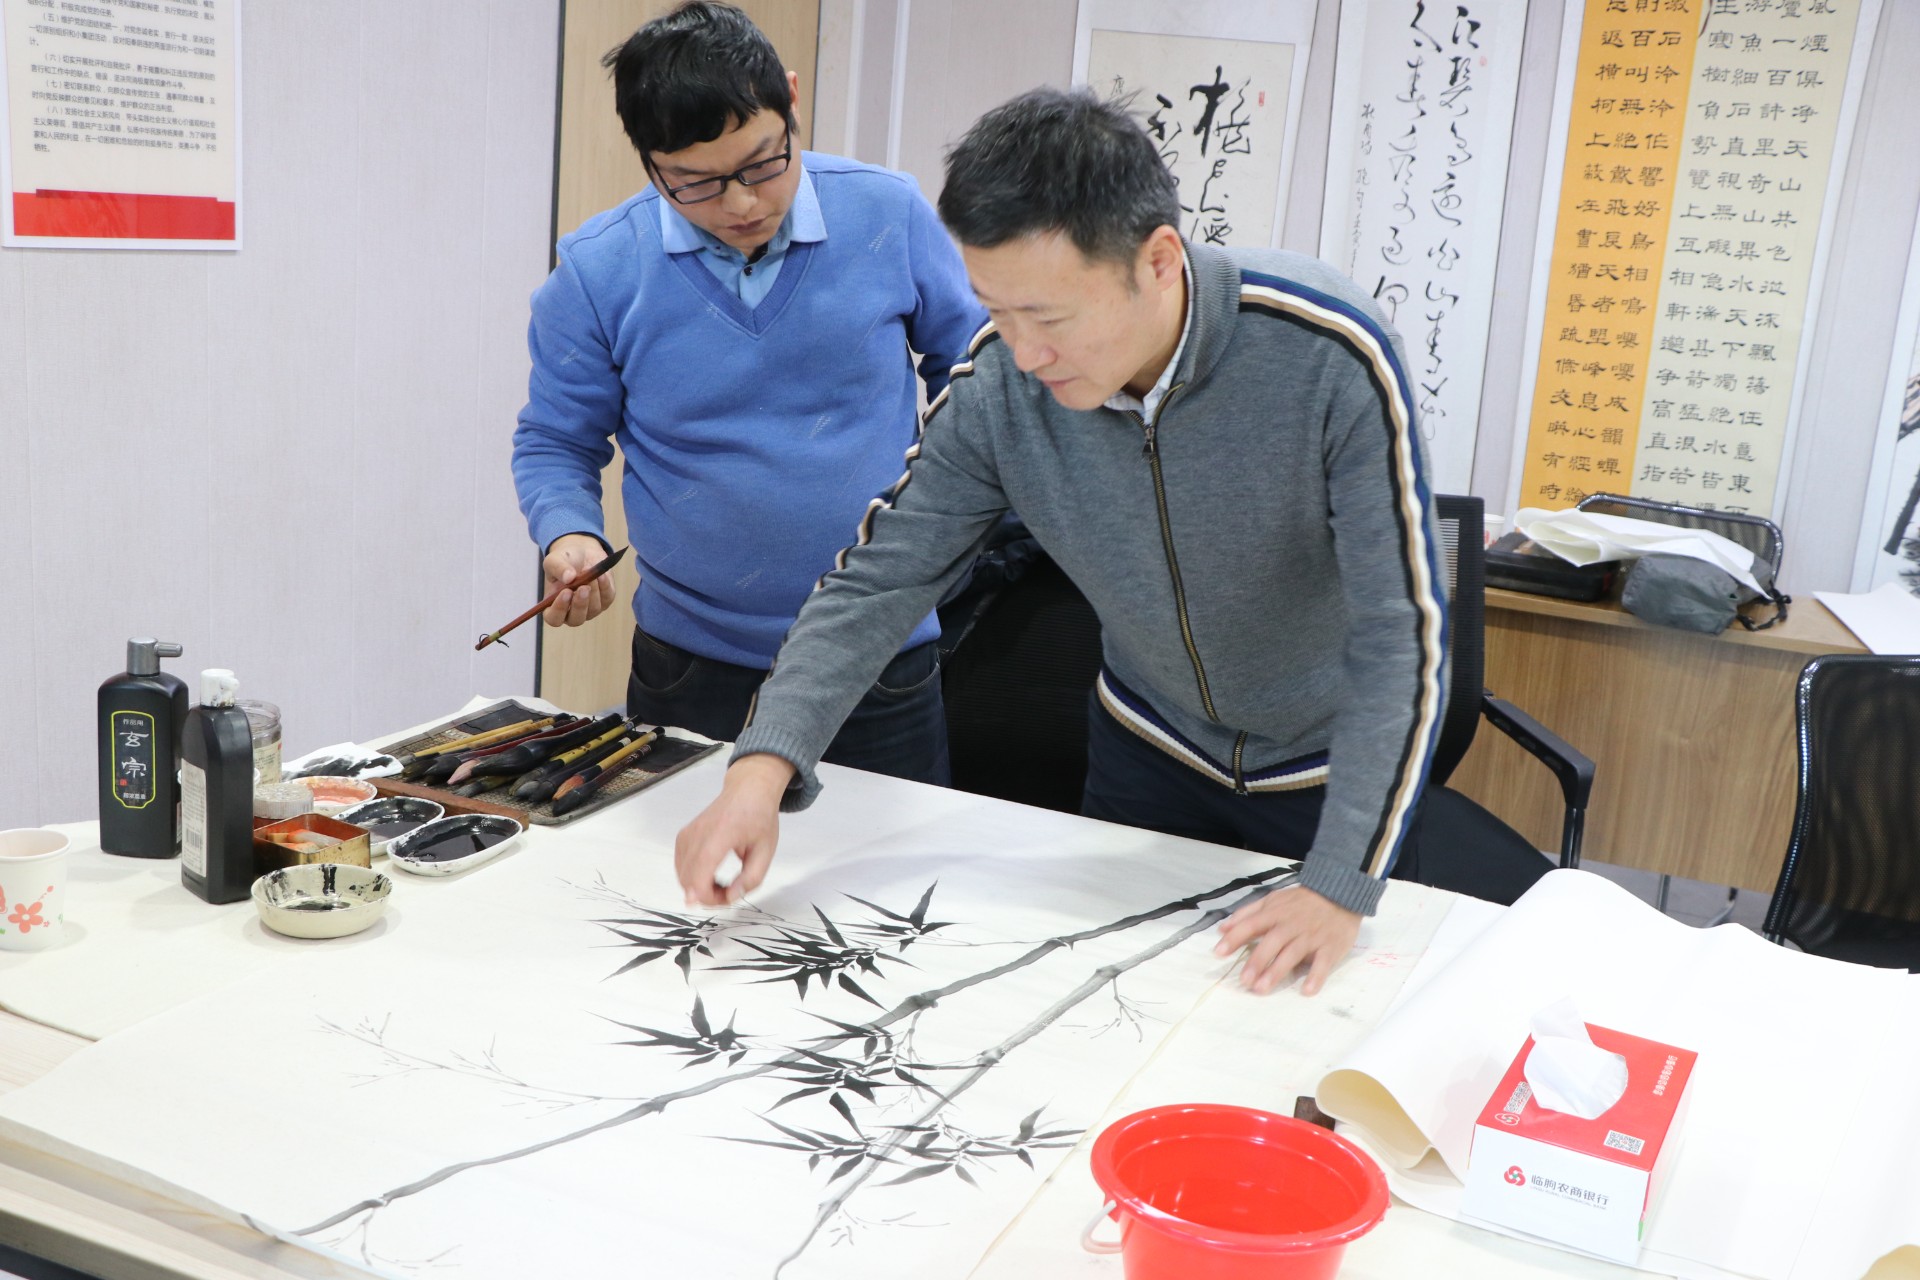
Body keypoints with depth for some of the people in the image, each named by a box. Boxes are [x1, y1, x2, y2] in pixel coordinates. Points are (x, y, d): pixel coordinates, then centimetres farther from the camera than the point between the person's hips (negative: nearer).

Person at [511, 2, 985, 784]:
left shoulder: (890, 216, -6)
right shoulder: (597, 271, -8)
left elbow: (971, 365, 10)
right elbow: (555, 443, 4)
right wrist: (568, 535, -16)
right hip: (692, 670, 0)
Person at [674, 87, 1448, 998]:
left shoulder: (1330, 357, -33)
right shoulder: (997, 384, -22)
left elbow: (1404, 636, -30)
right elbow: (879, 580, -15)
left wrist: (1341, 890, -33)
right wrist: (764, 766, -29)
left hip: (1328, 763, -3)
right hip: (1150, 745, 3)